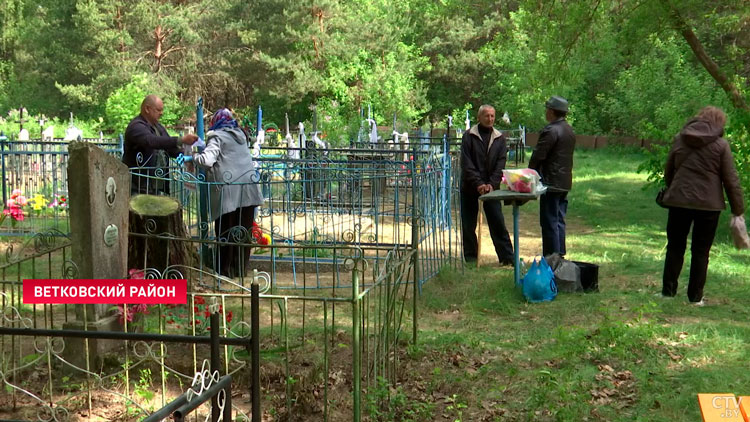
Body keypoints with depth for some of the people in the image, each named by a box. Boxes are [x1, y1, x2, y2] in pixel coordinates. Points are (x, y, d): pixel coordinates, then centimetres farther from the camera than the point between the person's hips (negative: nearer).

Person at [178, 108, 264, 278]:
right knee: (244, 231, 10)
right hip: (248, 187, 6)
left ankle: (225, 271, 10)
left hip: (228, 190, -6)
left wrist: (191, 157, -1)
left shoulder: (217, 137, -2)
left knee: (225, 231, 4)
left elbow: (207, 160, -16)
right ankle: (240, 269, 18)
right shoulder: (240, 135, 18)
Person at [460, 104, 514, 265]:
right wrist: (478, 184, -17)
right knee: (468, 224, 4)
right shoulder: (469, 136, -2)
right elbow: (466, 163, -8)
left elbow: (500, 164, 1)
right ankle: (470, 258, 13)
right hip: (470, 187, -1)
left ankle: (507, 257, 3)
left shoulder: (500, 138, 6)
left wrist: (492, 184, -14)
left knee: (498, 223, 0)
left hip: (491, 187, 1)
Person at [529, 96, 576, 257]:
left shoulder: (550, 131, -16)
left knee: (550, 222, -5)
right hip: (565, 183, 9)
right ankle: (560, 255, 19)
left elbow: (538, 156, -16)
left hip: (551, 183, -9)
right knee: (559, 222, 14)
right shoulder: (569, 130, 13)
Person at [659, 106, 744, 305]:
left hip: (678, 201, 2)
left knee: (675, 247, 13)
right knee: (701, 251, 7)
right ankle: (695, 296, 10)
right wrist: (738, 209, 2)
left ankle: (668, 291, 14)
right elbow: (731, 180, -4)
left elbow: (668, 171, 12)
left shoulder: (679, 139, 5)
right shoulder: (721, 145, -5)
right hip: (708, 205, -2)